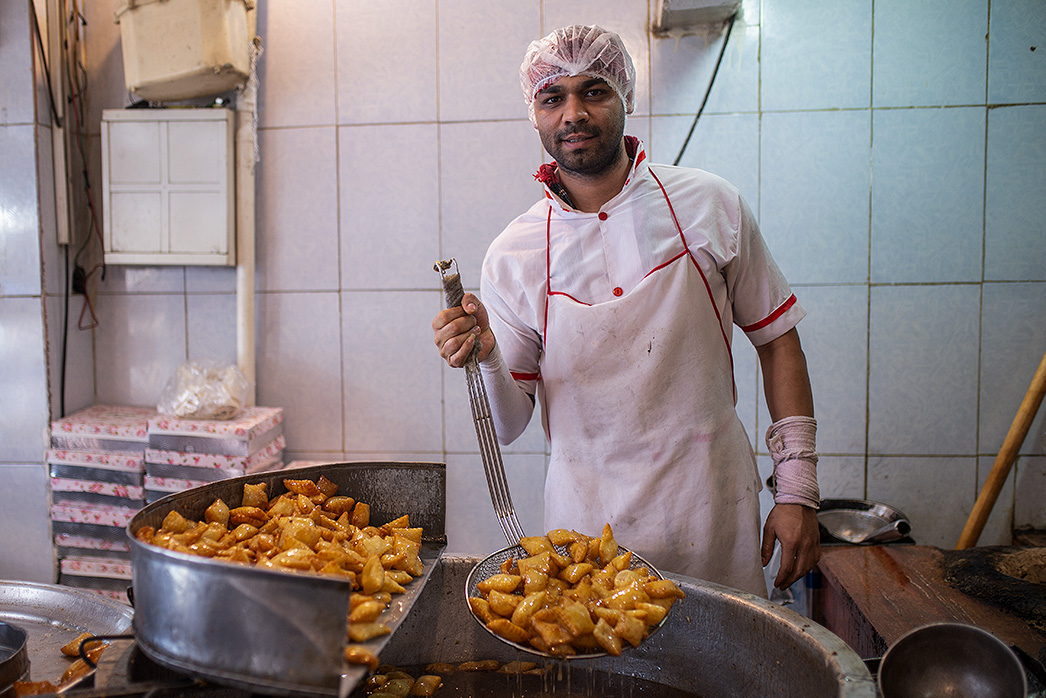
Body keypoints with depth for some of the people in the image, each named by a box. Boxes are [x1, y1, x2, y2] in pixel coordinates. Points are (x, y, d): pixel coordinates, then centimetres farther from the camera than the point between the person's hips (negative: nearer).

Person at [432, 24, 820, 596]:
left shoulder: (710, 206, -4)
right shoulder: (512, 255, -4)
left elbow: (776, 340, 4)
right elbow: (508, 427, -1)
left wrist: (797, 490, 0)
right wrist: (485, 361, -23)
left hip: (711, 513, 0)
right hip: (589, 522, 0)